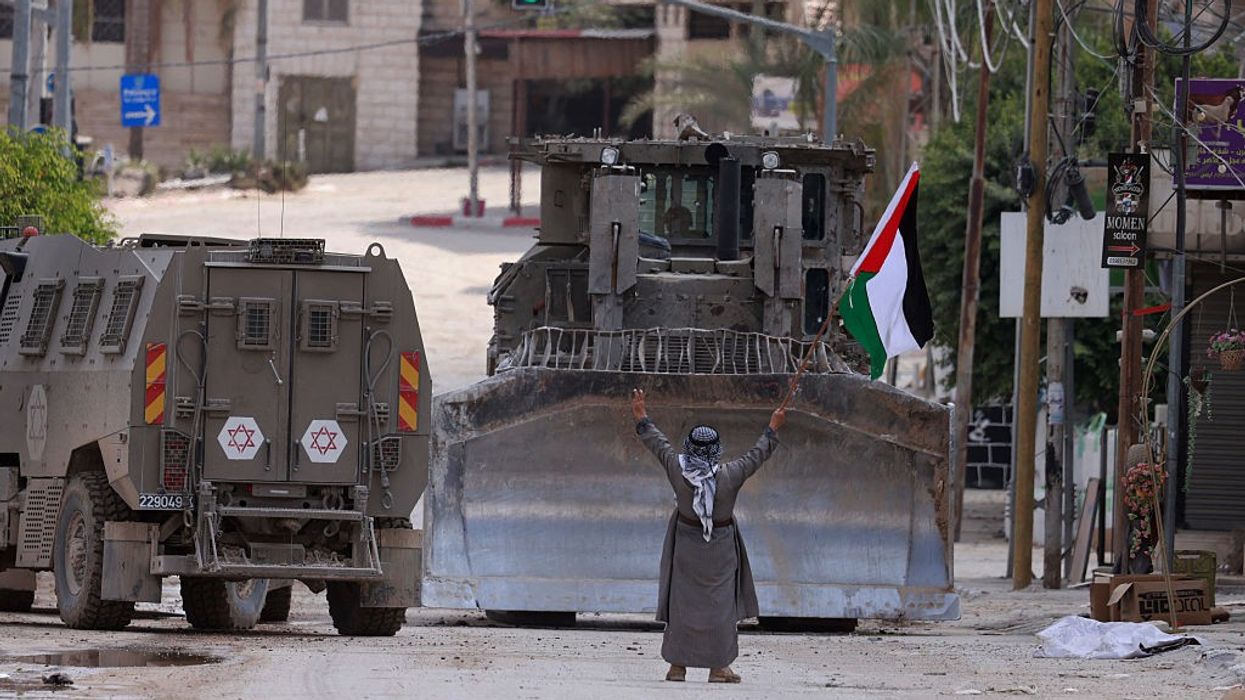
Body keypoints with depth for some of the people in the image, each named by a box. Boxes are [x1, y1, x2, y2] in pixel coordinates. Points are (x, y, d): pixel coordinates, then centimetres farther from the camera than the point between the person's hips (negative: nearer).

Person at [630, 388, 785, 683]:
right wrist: (772, 429, 12)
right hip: (720, 547, -1)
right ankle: (718, 666, 8)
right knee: (719, 601, 6)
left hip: (686, 543, 1)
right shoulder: (729, 476, -18)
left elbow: (659, 446, 0)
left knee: (682, 601, 8)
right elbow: (757, 455, -4)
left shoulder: (678, 471, -15)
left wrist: (641, 419, 15)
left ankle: (678, 664, 9)